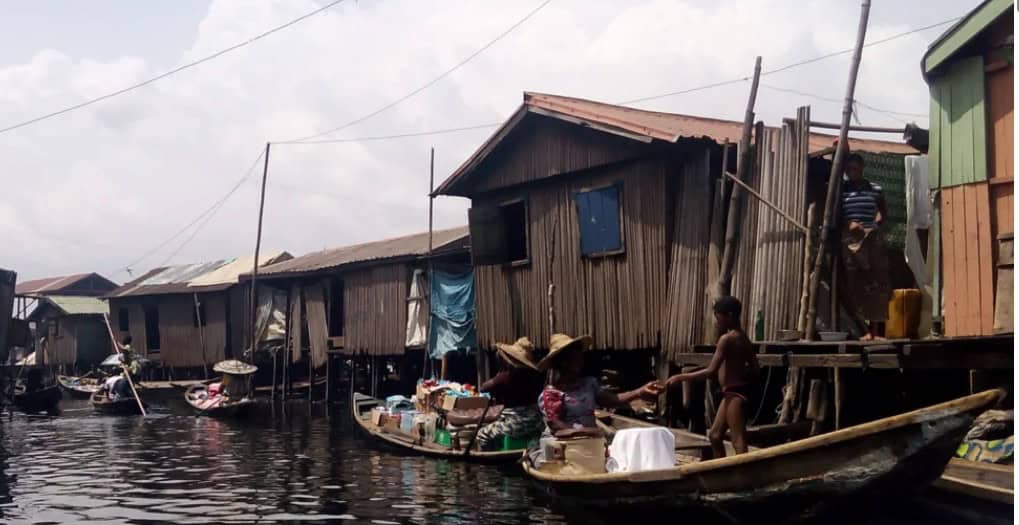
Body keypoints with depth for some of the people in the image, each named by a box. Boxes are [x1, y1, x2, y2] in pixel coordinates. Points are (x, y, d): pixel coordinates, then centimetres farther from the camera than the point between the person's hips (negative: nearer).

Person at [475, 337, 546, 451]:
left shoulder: (506, 376, -13)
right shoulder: (537, 374, 2)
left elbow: (484, 388, -2)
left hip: (516, 425, -6)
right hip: (537, 424, 6)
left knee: (482, 434, 15)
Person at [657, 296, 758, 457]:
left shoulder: (726, 339, -18)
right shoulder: (743, 338, 10)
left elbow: (711, 371, -22)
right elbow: (754, 370, 12)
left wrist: (680, 377, -18)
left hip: (734, 394, -10)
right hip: (733, 393, 10)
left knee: (739, 442, -7)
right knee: (715, 435, 17)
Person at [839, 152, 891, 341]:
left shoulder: (875, 189, 7)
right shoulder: (840, 189, 4)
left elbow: (883, 212, 22)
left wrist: (874, 225, 6)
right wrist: (847, 224, -10)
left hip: (872, 239, 1)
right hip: (850, 240, -1)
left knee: (876, 285, -2)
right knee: (855, 286, -6)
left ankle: (876, 330, 2)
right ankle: (865, 330, -3)